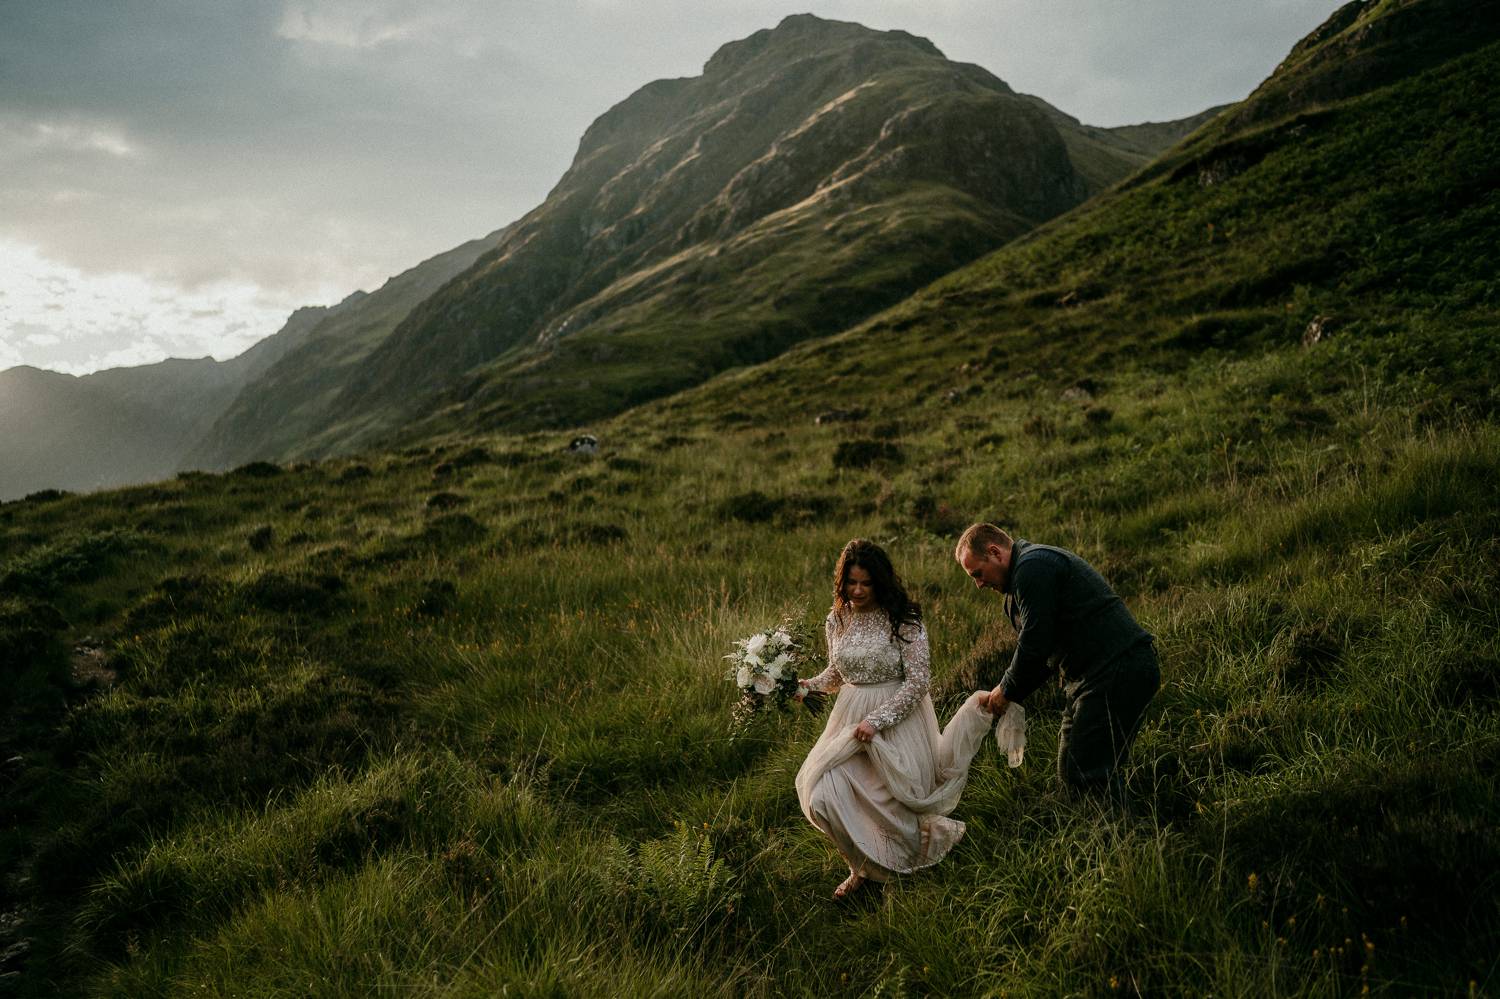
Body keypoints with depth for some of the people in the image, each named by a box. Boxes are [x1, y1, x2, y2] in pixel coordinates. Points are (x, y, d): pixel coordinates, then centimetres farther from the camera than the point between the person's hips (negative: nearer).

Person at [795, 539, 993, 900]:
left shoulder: (904, 621, -14)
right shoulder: (836, 620, 3)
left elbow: (918, 681, -16)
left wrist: (877, 720, -22)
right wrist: (809, 686, -3)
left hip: (899, 718, -5)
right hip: (851, 718, 5)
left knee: (895, 799, -1)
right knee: (825, 795, -7)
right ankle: (865, 864, 18)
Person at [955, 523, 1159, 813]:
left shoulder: (1032, 568, -13)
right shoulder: (1031, 567, 21)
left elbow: (1035, 644, -17)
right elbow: (1042, 650, 23)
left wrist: (1007, 691, -2)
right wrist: (1007, 694, 12)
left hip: (1117, 672, -11)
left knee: (1085, 774, -11)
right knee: (1071, 770, 12)